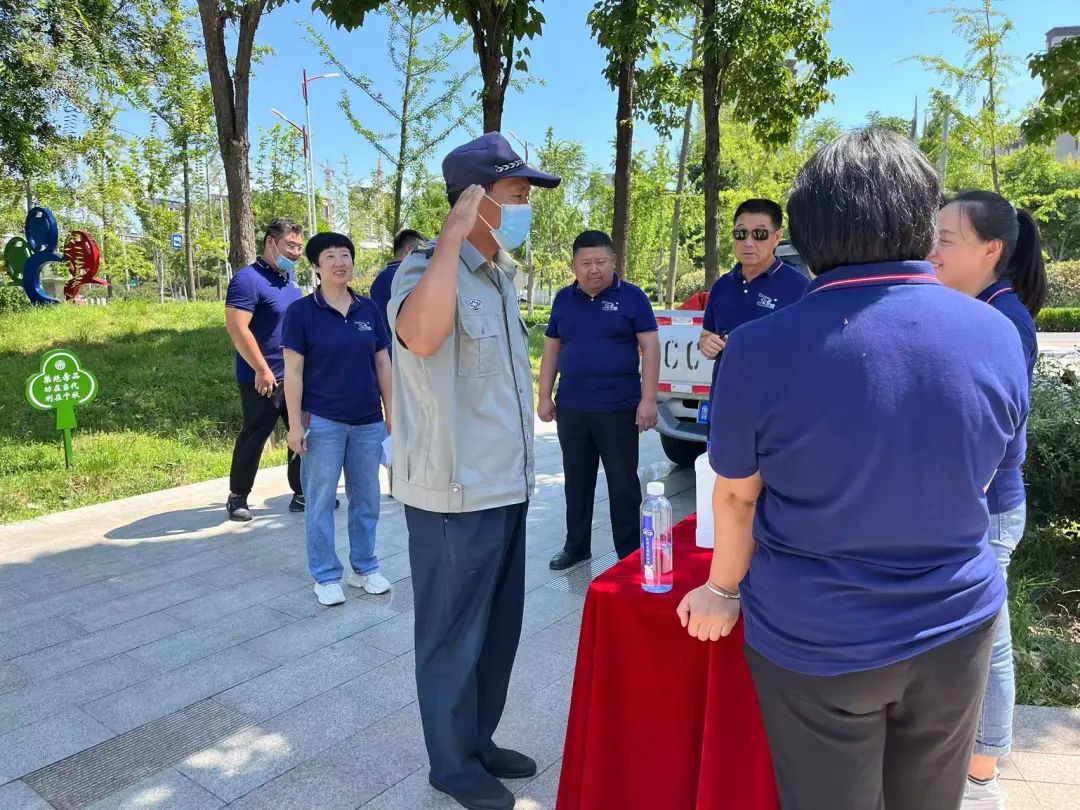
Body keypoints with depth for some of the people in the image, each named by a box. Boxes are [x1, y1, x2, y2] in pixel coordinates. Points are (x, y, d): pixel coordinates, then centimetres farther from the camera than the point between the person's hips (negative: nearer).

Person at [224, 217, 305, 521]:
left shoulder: (290, 277, 11)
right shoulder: (248, 279, -15)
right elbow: (237, 328, -22)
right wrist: (262, 370, -21)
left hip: (296, 376, 8)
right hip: (263, 379, -7)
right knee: (253, 438, 4)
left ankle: (303, 494, 20)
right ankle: (237, 497, 20)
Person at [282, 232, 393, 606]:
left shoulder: (368, 309, 5)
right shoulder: (301, 311, -5)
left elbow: (383, 365, 9)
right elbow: (293, 371, -7)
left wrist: (392, 414, 8)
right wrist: (295, 424, -11)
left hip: (368, 421, 4)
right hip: (322, 421, -3)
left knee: (367, 499, 12)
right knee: (321, 501, 6)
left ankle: (364, 567, 29)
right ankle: (326, 576, 20)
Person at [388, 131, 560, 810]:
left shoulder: (501, 275, 11)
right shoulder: (428, 269, -17)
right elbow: (420, 336, -42)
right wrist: (454, 233, -32)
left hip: (507, 487, 9)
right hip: (457, 496, -9)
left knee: (500, 629, 21)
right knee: (456, 637, 9)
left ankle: (480, 740, 41)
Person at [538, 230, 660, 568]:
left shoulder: (632, 297, -3)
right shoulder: (563, 299, 8)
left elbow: (650, 349, -6)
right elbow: (551, 350, 12)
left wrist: (648, 400, -12)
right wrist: (544, 396, 7)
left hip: (619, 409, -4)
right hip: (571, 409, 4)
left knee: (623, 483, 5)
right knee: (576, 481, 14)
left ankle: (630, 553, 17)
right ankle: (576, 546, 29)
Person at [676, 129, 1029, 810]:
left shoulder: (760, 349, -20)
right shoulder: (998, 336, -9)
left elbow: (737, 496, -8)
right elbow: (983, 478, 6)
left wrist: (723, 589, 10)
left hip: (815, 641, -3)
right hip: (957, 627, 3)